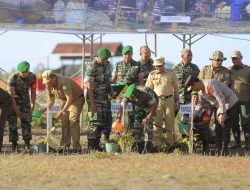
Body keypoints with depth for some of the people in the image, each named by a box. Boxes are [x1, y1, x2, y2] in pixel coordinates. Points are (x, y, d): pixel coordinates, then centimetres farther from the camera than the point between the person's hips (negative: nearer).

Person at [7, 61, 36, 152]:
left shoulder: (32, 77, -15)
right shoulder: (12, 78, -26)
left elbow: (33, 92, -2)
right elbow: (11, 94, -22)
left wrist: (32, 105, -2)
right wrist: (16, 109, -21)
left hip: (25, 100, 2)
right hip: (13, 101, -2)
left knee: (26, 122, -7)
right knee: (12, 123, -6)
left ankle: (27, 144, -6)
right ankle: (14, 144, 0)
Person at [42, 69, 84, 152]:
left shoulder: (64, 82, -34)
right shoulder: (49, 86, -8)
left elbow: (70, 99, -41)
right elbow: (51, 100, 7)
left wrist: (62, 112, -48)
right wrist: (46, 109, -11)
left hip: (77, 98, -8)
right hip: (65, 102, 8)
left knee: (73, 122, -17)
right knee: (64, 122, 1)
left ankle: (76, 147, -18)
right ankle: (65, 146, 4)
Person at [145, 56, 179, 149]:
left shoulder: (171, 74, 6)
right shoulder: (152, 75, 7)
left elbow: (176, 88, 10)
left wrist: (177, 101, 4)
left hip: (169, 100, 0)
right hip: (157, 100, 0)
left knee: (170, 123, 1)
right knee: (156, 123, -2)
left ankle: (170, 143, 4)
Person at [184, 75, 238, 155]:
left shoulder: (209, 85, -27)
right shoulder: (201, 89, 4)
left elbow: (221, 98, -28)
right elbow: (200, 103, 17)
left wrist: (222, 114, -28)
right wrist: (193, 115, 10)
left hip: (230, 103, -10)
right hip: (221, 106, 10)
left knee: (225, 127, -11)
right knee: (218, 128, 9)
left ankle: (224, 151, -7)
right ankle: (218, 150, 13)